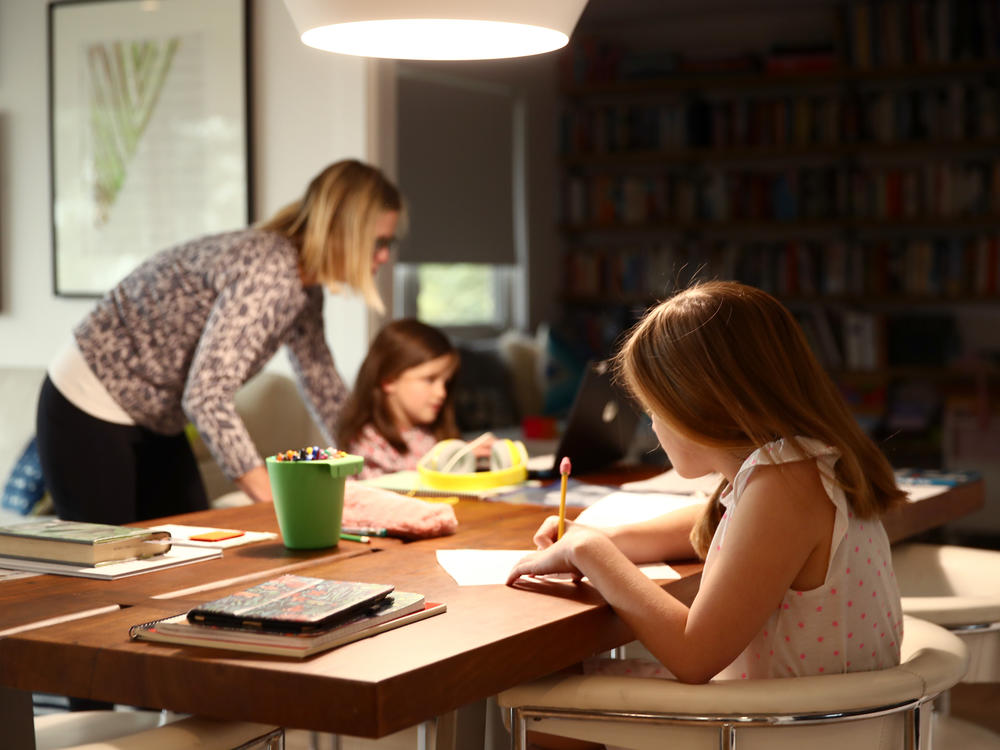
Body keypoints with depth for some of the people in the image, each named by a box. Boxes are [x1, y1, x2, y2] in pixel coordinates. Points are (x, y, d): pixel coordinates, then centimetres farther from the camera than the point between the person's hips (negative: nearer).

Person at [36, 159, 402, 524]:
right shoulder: (267, 268, -29)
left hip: (154, 422, 9)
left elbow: (322, 385, 14)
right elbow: (206, 396, -36)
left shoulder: (304, 287, 0)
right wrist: (273, 499, -33)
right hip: (89, 415, -9)